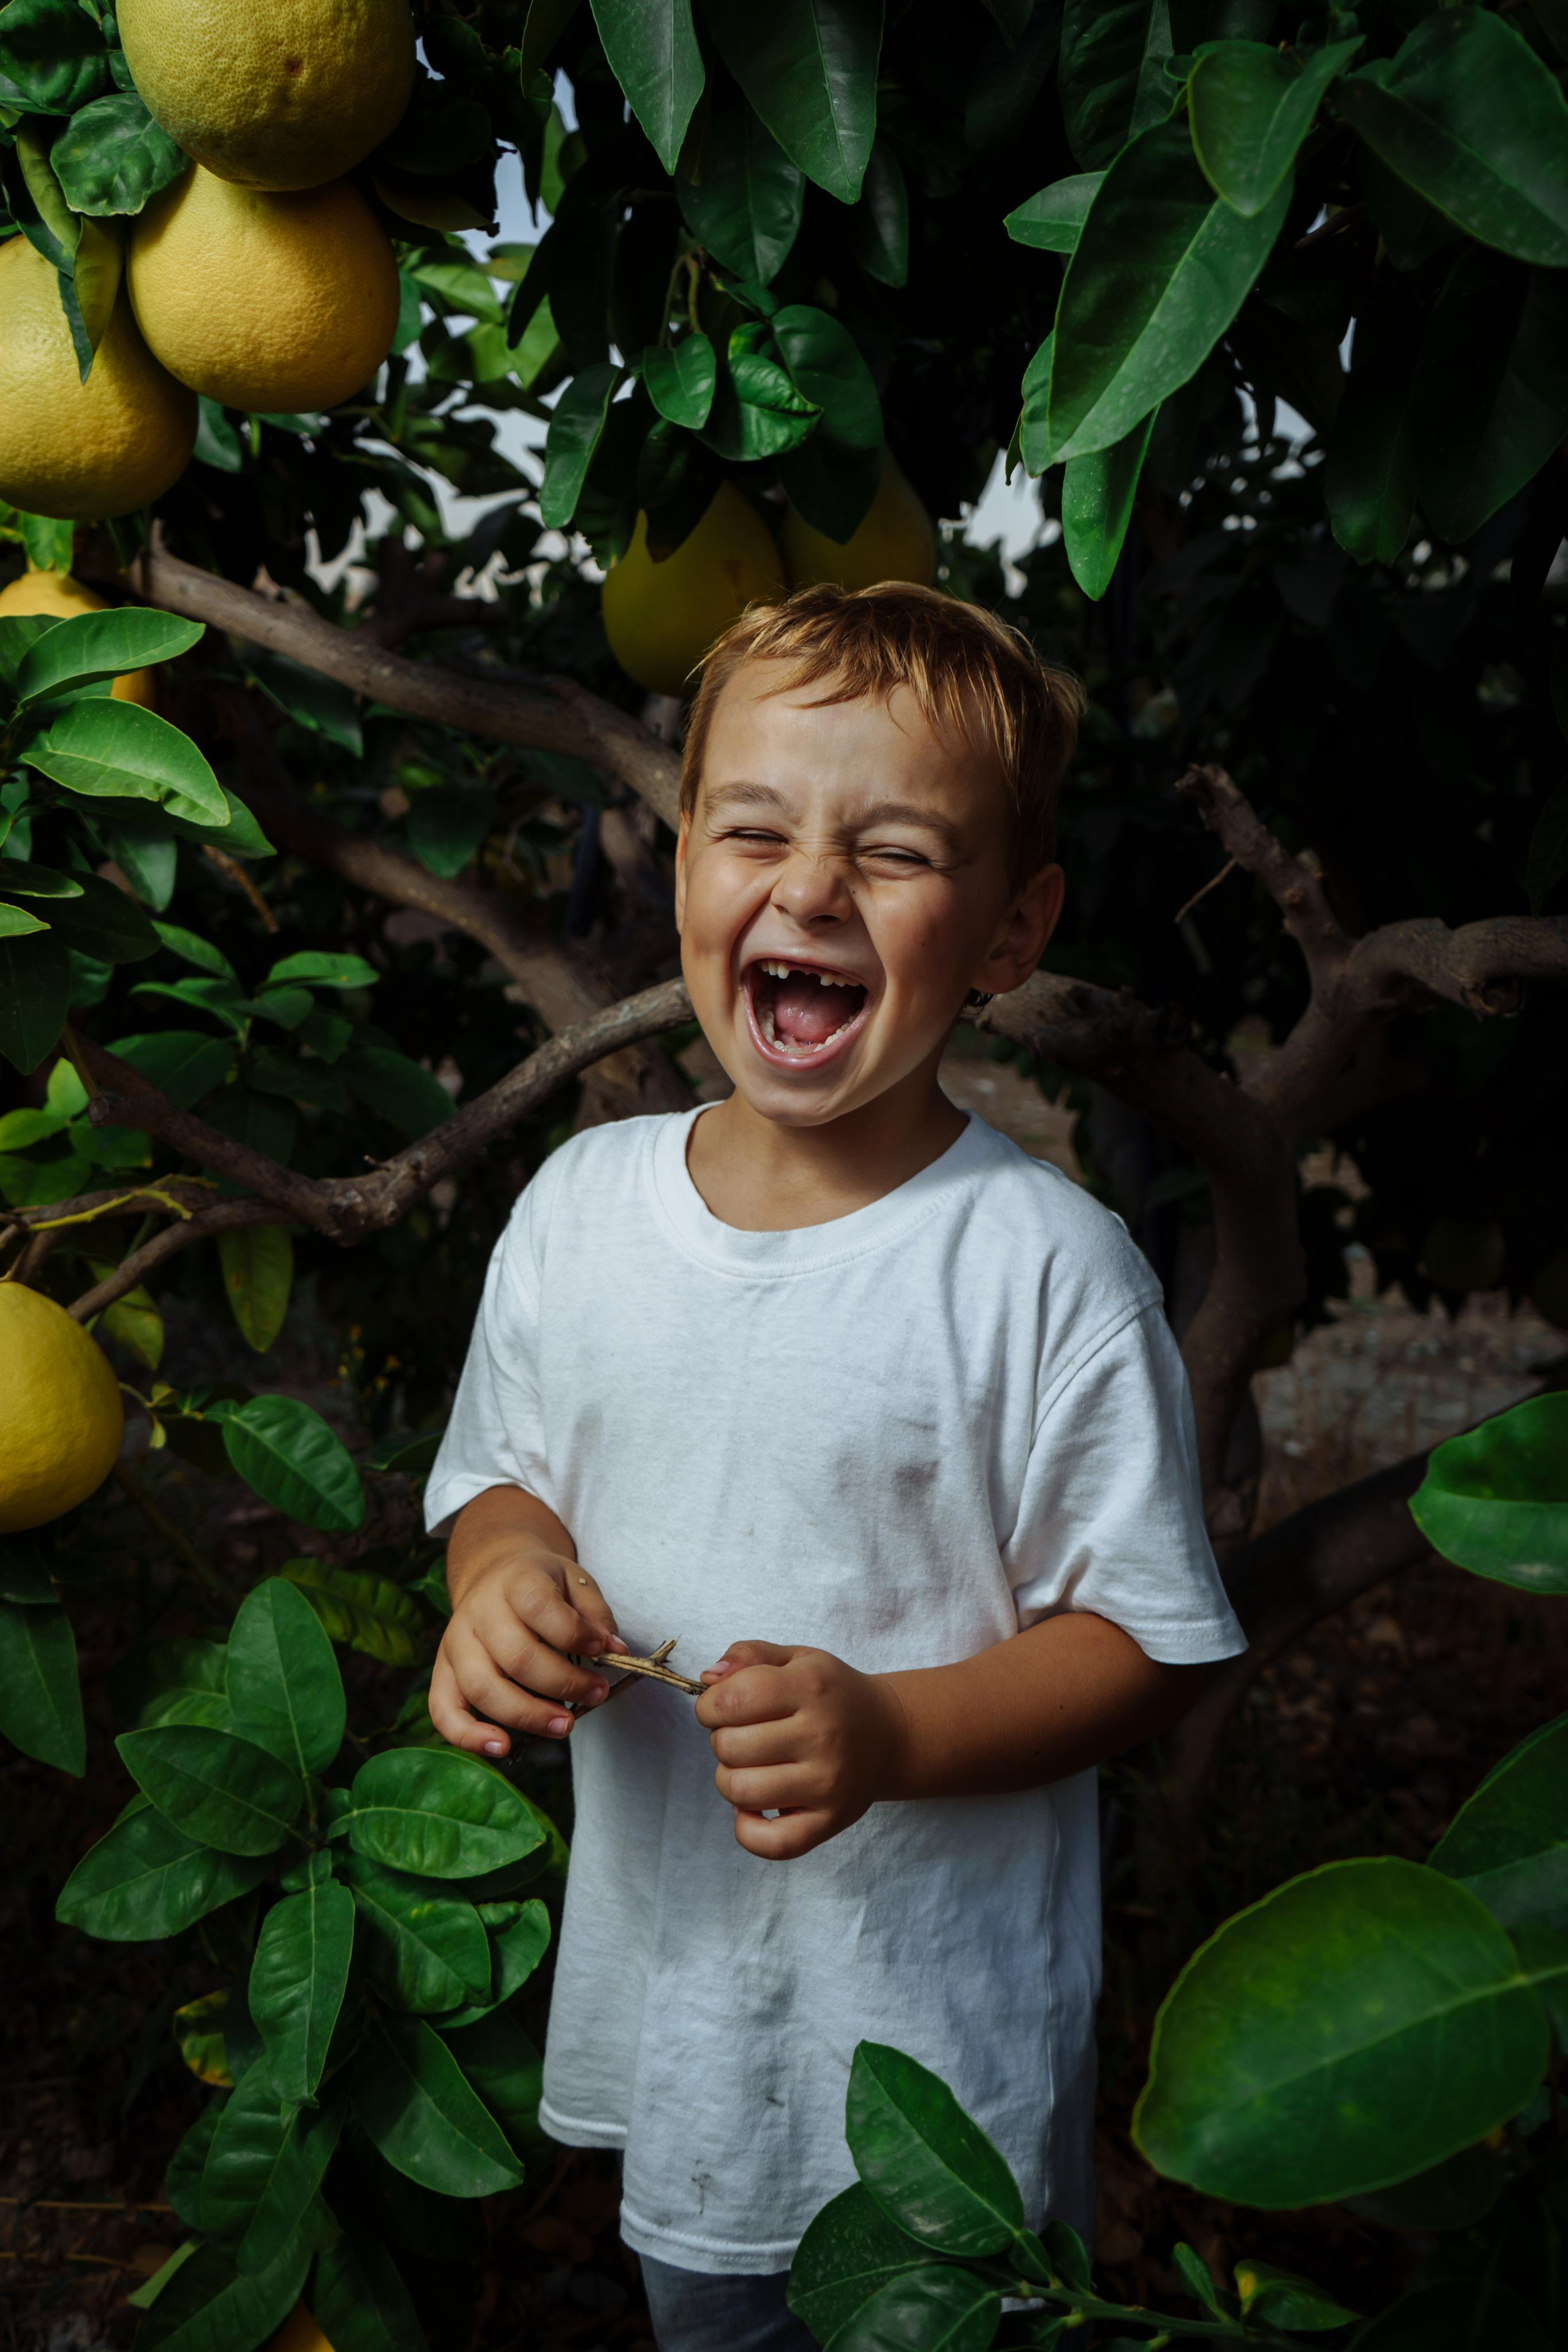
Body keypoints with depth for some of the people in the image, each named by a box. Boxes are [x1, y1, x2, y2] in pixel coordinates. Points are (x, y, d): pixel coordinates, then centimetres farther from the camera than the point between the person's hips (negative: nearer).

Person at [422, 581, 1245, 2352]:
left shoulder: (1045, 1267, -19)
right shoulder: (578, 1205, -5)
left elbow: (1150, 1642, -14)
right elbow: (501, 1473, 9)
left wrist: (891, 1735, -28)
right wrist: (503, 1568, -13)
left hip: (945, 2011, -4)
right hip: (668, 1972, 4)